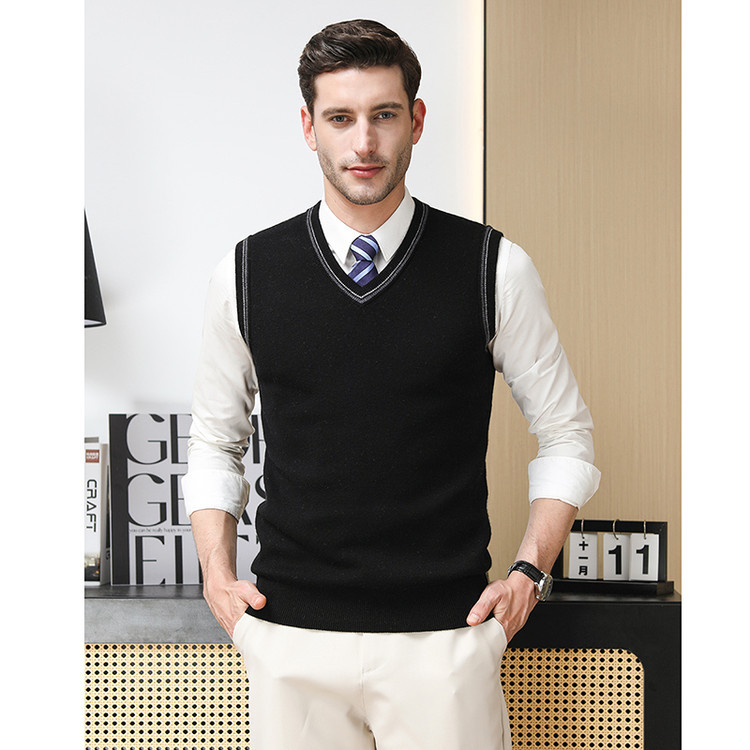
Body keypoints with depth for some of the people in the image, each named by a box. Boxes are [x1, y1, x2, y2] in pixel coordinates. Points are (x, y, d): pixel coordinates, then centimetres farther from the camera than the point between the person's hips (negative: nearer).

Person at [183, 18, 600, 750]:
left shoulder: (495, 269, -1)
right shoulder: (246, 274, 3)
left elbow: (565, 434, 8)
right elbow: (215, 439, 15)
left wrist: (530, 570, -2)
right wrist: (217, 575, 4)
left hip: (444, 635, -1)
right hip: (290, 634, 1)